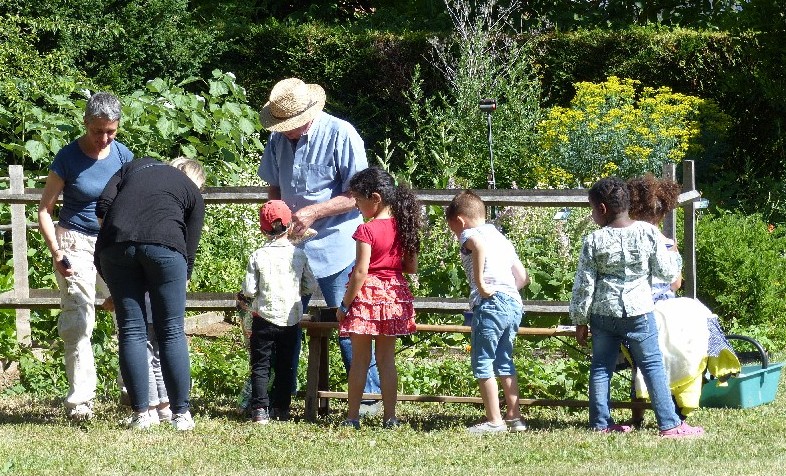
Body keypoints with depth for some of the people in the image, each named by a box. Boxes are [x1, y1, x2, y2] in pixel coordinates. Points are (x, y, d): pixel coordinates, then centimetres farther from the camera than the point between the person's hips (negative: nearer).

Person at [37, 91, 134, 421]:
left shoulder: (123, 156, 2)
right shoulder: (68, 158, -7)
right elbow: (45, 210, -3)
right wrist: (57, 254, -15)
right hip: (76, 242, -4)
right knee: (78, 322, -11)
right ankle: (79, 400, -11)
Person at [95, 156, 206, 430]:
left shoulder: (135, 167, 30)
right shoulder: (192, 193, 24)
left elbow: (103, 206, 15)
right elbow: (189, 246, 18)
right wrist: (184, 279, 29)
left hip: (115, 242, 2)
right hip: (164, 243, -2)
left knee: (131, 331, 6)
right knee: (172, 332, 6)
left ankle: (140, 414, 5)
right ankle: (181, 414, 6)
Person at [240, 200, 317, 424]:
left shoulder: (258, 256, -9)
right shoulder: (299, 255, -2)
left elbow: (249, 290, -9)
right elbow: (311, 286, 4)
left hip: (265, 317, -2)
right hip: (291, 319, 2)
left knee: (260, 365, 2)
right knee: (285, 366, 13)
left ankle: (260, 409, -8)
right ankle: (281, 409, 15)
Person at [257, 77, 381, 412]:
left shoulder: (340, 134, -13)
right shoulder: (279, 138, 5)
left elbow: (356, 195, -13)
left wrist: (313, 213, -19)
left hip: (334, 245, -6)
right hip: (291, 246, 6)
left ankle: (370, 396, 7)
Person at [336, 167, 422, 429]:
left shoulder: (367, 230, -15)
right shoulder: (403, 228, 3)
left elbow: (361, 272, -18)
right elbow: (412, 267, 7)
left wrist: (344, 304, -11)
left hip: (367, 294, -5)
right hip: (394, 294, 6)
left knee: (360, 359, 3)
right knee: (387, 359, 10)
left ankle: (353, 417, 6)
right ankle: (390, 417, 8)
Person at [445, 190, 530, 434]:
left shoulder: (470, 234, 1)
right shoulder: (502, 238, 25)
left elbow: (480, 245, -26)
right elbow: (523, 277, 25)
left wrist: (480, 283, -21)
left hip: (490, 303, -8)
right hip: (514, 303, 8)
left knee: (482, 363, -2)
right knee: (504, 362, 18)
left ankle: (494, 421, -3)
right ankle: (514, 416, 18)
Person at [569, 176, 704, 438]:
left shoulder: (594, 241, -6)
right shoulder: (648, 233, -6)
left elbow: (584, 286, -3)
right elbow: (667, 272, -1)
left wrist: (580, 321, 5)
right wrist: (674, 257, 21)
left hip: (603, 313, 0)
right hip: (638, 311, 0)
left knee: (601, 367, 11)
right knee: (653, 365, 5)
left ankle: (601, 423, 13)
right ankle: (670, 424, 2)